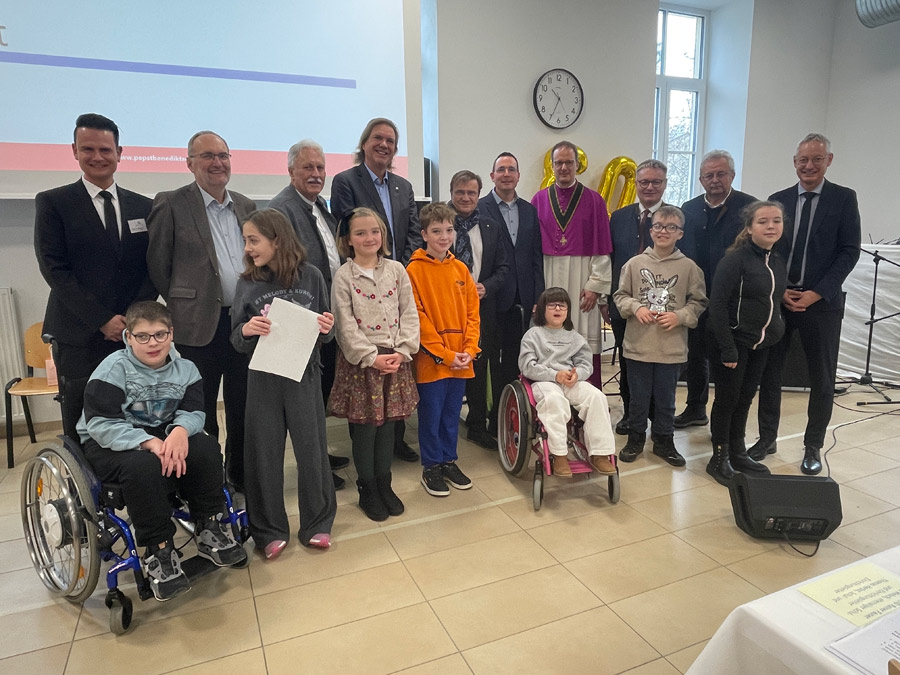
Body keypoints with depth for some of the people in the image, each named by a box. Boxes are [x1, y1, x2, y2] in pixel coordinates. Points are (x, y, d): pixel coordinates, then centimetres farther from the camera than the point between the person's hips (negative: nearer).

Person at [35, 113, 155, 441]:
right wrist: (102, 320, -10)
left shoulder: (143, 207, 11)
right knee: (81, 434, 5)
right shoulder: (52, 203, 3)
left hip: (134, 335, 2)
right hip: (81, 337, -2)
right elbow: (54, 269, -4)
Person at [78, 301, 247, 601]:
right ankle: (157, 551, -21)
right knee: (143, 465, -36)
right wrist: (149, 442, -34)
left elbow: (194, 412, -6)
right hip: (110, 444, -4)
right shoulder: (114, 369, -14)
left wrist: (180, 431, -32)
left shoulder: (184, 368, 1)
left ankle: (209, 531, -9)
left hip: (164, 435, 4)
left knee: (207, 448, -23)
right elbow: (101, 424, -21)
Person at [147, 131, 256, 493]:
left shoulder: (246, 206, 12)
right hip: (200, 326, -4)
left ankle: (241, 474, 31)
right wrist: (182, 308, 0)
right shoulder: (171, 205, -3)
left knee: (244, 407, 14)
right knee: (201, 412, 7)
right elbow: (157, 266, -2)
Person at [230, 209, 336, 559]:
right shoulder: (247, 283, -1)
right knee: (264, 455, 8)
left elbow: (324, 333, 3)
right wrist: (246, 330, -20)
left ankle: (317, 524, 28)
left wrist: (327, 329, -18)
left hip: (304, 375, -1)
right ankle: (270, 531, 27)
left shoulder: (310, 276, -4)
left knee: (312, 449, 8)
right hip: (263, 378, 1)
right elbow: (237, 342, 1)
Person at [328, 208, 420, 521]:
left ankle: (384, 484, 26)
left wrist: (402, 351, -8)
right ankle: (367, 489, 20)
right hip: (360, 360, -3)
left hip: (394, 358, 3)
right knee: (364, 425, 4)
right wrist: (372, 357, -14)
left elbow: (409, 313, 4)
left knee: (387, 422, 11)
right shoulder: (343, 276, -3)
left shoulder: (396, 270, 6)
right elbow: (345, 324, -8)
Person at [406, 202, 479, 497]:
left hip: (461, 360, 5)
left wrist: (468, 350, -4)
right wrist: (444, 354, -13)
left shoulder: (460, 269, 7)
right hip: (431, 359, -4)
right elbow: (418, 317, -11)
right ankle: (431, 468, 23)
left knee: (452, 414, 16)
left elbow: (472, 312, 7)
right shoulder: (414, 270, -8)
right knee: (431, 415, 7)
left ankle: (449, 461, 31)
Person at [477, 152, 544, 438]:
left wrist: (538, 298, 5)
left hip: (522, 299, 4)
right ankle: (494, 421, 14)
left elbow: (536, 257, 10)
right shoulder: (480, 208, -2)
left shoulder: (529, 210, 12)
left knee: (515, 359, 9)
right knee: (493, 359, 4)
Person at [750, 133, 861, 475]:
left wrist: (817, 293, -13)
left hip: (821, 302, -2)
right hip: (777, 299, 2)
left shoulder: (844, 198, 1)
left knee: (822, 378, 6)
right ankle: (767, 438, 22)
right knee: (769, 371, 7)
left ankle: (813, 447, 21)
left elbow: (849, 251, -4)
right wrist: (778, 291, -7)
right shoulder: (778, 200, 7)